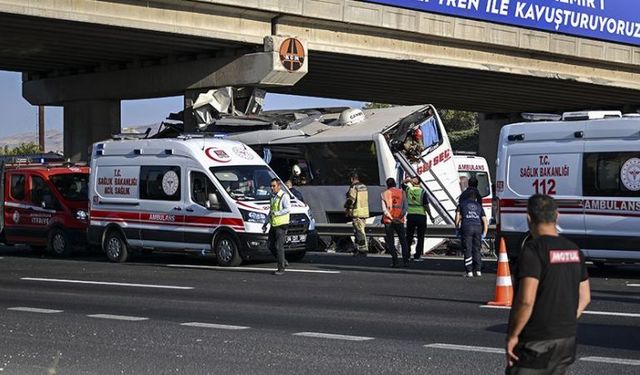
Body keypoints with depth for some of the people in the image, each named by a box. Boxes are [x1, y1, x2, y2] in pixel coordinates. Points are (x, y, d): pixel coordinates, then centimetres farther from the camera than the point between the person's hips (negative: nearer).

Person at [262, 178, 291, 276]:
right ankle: (283, 261, 24)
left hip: (281, 225, -8)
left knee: (279, 246, -9)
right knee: (271, 246, 8)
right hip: (273, 225, 8)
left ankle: (281, 269, -3)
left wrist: (276, 213, -27)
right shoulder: (272, 197, 17)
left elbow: (288, 208, -20)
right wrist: (266, 223, 21)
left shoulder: (284, 196, -9)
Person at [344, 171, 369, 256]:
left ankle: (363, 250, -9)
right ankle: (358, 249, 20)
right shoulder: (364, 186, 15)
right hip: (364, 211, 9)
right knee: (357, 231, 16)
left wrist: (347, 209, -5)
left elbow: (350, 200, -17)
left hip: (357, 213, -9)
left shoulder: (354, 187, -13)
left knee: (360, 231, -8)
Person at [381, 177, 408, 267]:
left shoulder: (384, 194, 2)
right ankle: (406, 261, 2)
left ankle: (394, 261, -5)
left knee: (390, 242, 4)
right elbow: (405, 207, -2)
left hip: (388, 220, -1)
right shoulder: (402, 193, 7)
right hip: (400, 220, 1)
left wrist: (392, 218, -12)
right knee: (403, 241, 10)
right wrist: (400, 217, -9)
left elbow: (384, 209, -8)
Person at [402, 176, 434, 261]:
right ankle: (417, 256, 2)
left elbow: (403, 183, 20)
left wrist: (409, 179, 2)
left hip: (410, 215, 3)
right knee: (420, 237, 4)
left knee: (409, 237, 13)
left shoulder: (408, 190, -1)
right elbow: (426, 205, -11)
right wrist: (430, 216, -2)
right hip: (421, 216, -3)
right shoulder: (422, 192, -9)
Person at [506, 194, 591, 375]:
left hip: (536, 342, -8)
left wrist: (512, 336, -15)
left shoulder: (533, 250, -16)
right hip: (567, 339, 8)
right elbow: (584, 297, 15)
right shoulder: (574, 250, 8)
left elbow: (526, 300, -24)